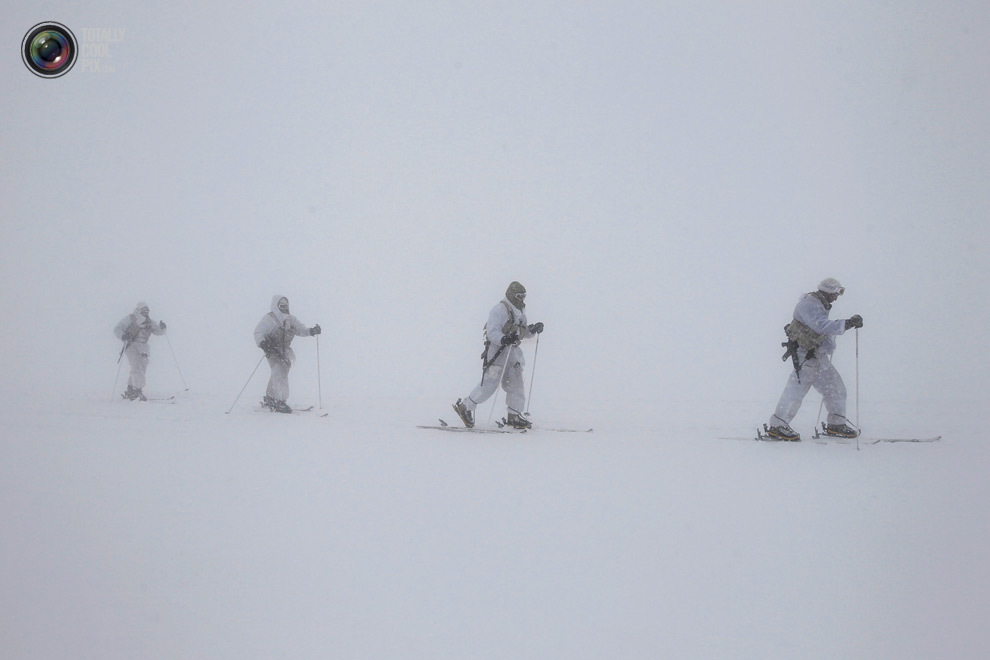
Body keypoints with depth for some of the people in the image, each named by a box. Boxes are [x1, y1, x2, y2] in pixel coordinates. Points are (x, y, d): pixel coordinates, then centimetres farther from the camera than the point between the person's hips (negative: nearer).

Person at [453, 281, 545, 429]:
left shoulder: (520, 311, 16)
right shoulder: (499, 310, -14)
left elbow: (521, 331, 25)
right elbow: (492, 332, -22)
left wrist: (533, 330, 6)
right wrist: (503, 339, -40)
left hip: (512, 351, 9)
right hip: (496, 350, -9)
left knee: (515, 384, 6)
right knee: (489, 385, -9)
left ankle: (514, 416, 13)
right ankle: (465, 407, 4)